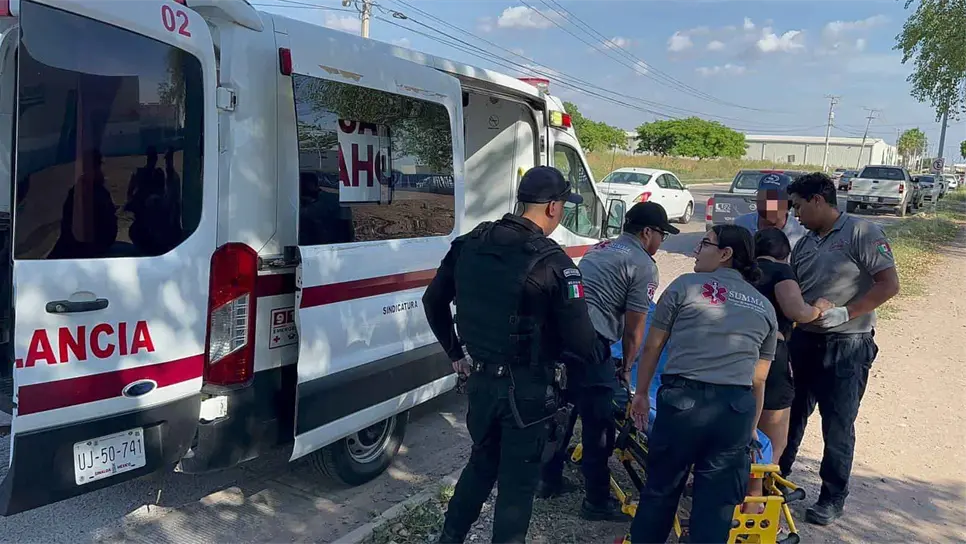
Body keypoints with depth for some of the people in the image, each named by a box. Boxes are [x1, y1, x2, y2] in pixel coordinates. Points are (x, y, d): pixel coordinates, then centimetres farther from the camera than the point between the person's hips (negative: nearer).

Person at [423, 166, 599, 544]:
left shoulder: (470, 244, 0)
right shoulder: (552, 262, -19)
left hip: (481, 380, 6)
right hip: (526, 388, -6)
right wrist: (555, 356, 4)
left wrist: (456, 354, 20)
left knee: (481, 462, 27)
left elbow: (433, 301, 11)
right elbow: (582, 345, -19)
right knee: (517, 481, 12)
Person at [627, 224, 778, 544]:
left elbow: (652, 347, 7)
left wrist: (641, 393, 20)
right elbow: (758, 379, 16)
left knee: (661, 488, 16)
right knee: (716, 504, 12)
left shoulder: (685, 286, 4)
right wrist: (751, 427, 26)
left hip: (682, 399, -2)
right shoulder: (765, 307, 15)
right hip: (737, 408, 3)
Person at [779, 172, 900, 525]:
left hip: (846, 347, -6)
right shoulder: (805, 243, 10)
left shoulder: (861, 233, -10)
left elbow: (889, 285, -16)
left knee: (837, 426, 4)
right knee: (792, 414, 15)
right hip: (804, 340, 6)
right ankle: (776, 476, 31)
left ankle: (833, 498, 20)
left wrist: (844, 313, -21)